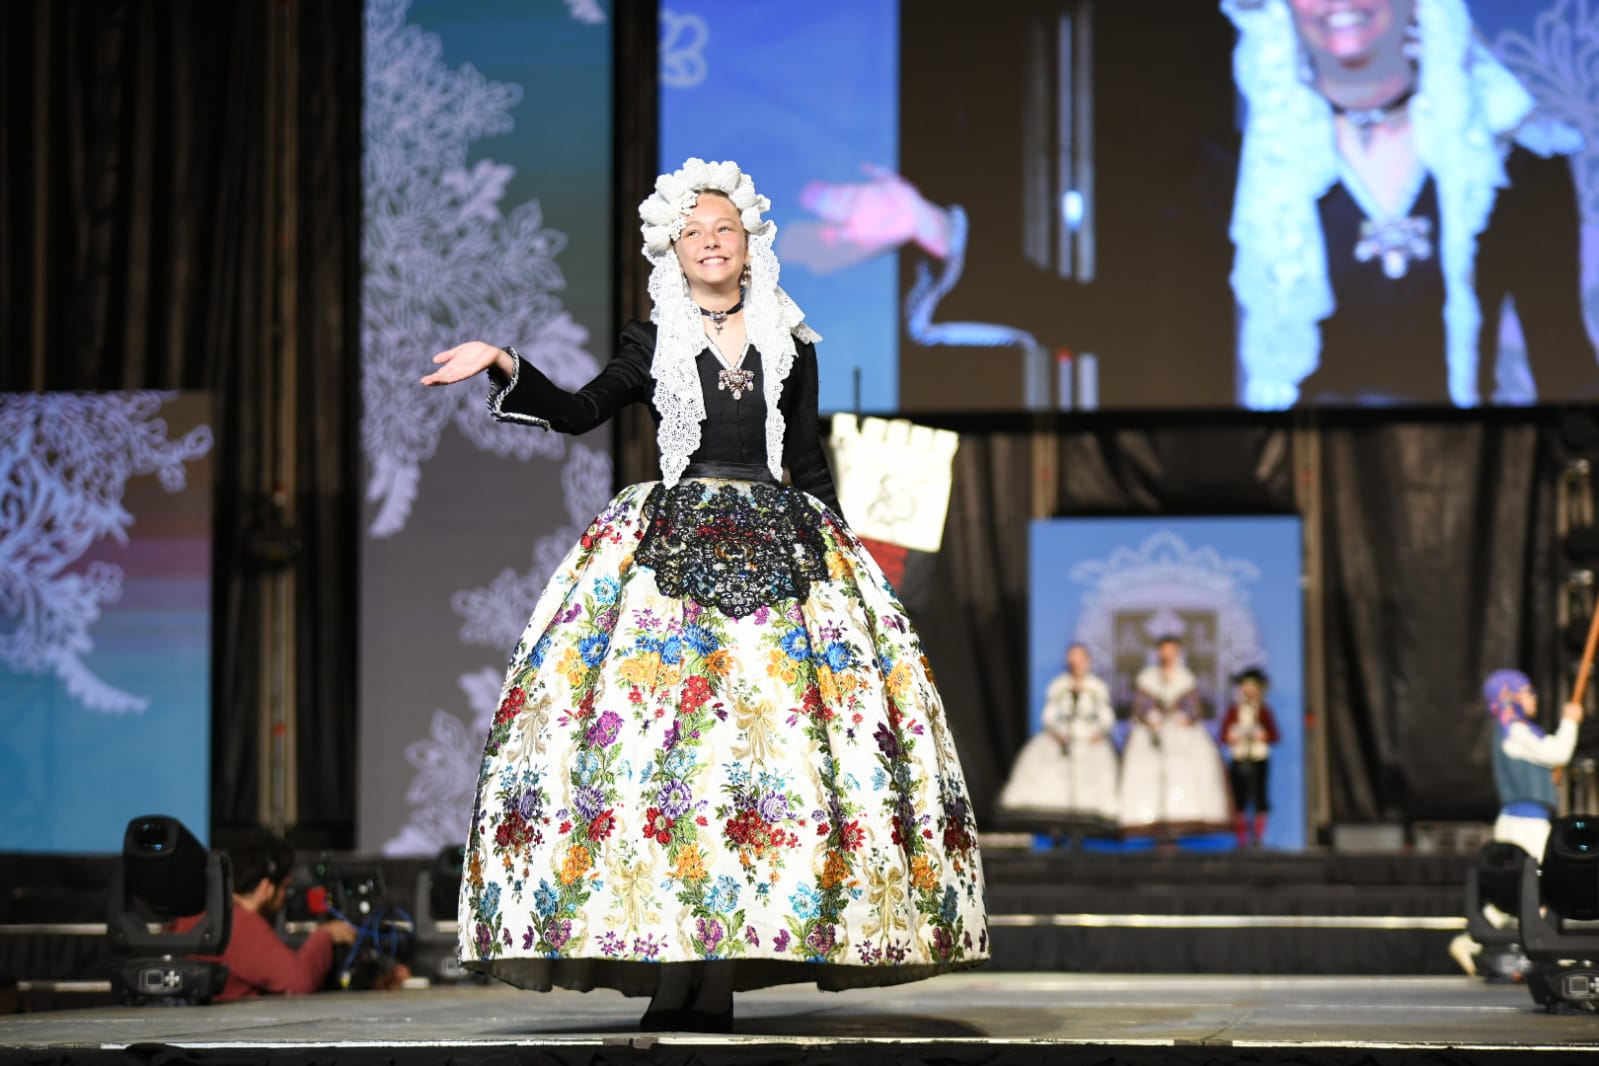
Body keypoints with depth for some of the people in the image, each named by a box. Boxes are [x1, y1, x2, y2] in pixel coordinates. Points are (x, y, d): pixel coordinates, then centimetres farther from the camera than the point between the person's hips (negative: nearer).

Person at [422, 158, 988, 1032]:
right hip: (669, 550, -1)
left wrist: (834, 543, 10)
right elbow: (577, 412, 5)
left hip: (777, 552, 1)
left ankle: (720, 969, -10)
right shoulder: (653, 343, 12)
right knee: (659, 734, -13)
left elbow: (810, 464, 16)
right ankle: (671, 960, -13)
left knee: (771, 724, -10)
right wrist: (507, 369, -8)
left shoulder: (791, 346, 14)